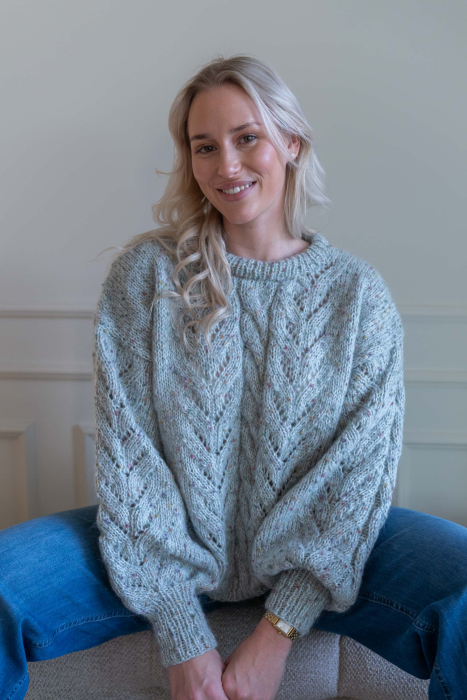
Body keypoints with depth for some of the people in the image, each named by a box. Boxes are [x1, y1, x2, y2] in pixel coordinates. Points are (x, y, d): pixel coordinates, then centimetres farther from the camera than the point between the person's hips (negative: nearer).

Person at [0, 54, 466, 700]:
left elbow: (360, 469, -6)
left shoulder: (358, 292, -2)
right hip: (166, 550, 0)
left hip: (316, 552, 1)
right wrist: (183, 638, -14)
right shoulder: (146, 273, -4)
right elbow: (128, 455, -9)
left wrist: (278, 633, -14)